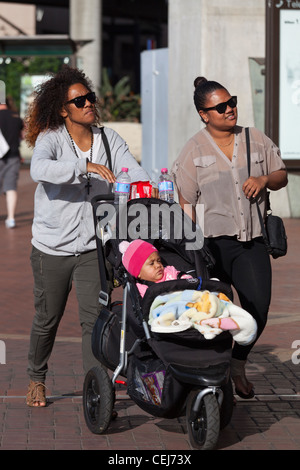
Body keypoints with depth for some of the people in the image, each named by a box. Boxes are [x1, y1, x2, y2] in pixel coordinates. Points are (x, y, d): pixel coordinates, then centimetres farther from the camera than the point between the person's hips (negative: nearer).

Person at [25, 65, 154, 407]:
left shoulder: (109, 139, 3)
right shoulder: (51, 139, -10)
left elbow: (133, 171, -7)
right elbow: (39, 169, -31)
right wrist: (85, 166, -40)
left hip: (93, 246, 2)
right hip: (52, 247, -2)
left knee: (94, 319, -7)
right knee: (47, 319, 13)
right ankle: (36, 379, 35)